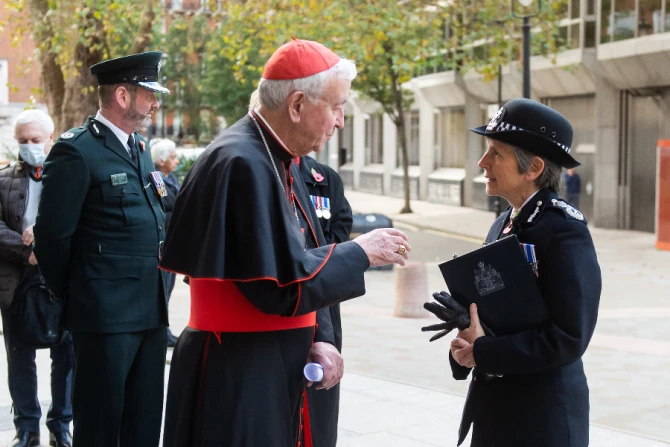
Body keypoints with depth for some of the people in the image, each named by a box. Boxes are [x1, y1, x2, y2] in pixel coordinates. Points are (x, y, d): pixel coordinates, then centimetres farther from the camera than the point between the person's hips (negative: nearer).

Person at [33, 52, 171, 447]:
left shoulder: (139, 148, 14)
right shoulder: (77, 151, -11)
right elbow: (53, 236, -12)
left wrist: (159, 292, 15)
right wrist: (76, 300, -2)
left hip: (152, 312, 8)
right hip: (106, 315, -8)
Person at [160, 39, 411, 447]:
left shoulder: (282, 162, 9)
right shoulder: (243, 164, -20)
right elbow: (282, 285, -23)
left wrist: (320, 338, -1)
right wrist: (360, 253, -11)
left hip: (278, 366, 9)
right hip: (238, 375, -9)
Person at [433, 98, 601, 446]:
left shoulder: (565, 231, -17)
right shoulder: (503, 225, 8)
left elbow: (569, 337, -21)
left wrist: (482, 352, -18)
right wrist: (468, 343, -6)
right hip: (493, 405, 7)